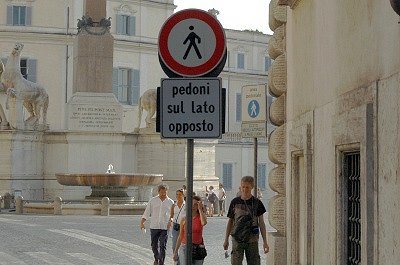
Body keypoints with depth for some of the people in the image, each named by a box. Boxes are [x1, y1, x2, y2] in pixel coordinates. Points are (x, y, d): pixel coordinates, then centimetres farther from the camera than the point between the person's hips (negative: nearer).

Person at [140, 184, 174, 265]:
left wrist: (170, 221, -13)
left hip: (165, 228, -1)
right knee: (154, 245, 9)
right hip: (154, 227, 1)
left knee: (163, 246, -6)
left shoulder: (170, 202, 5)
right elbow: (147, 212, 6)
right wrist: (142, 222, -5)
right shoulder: (153, 200, 5)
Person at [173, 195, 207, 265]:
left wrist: (200, 209, -18)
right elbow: (180, 236, 11)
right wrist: (175, 251, 12)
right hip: (185, 248, 0)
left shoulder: (200, 217, 1)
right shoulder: (184, 219, 5)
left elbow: (204, 223, -26)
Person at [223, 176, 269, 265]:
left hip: (252, 240, 0)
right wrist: (226, 239, 9)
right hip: (237, 239, 0)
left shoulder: (257, 203, 1)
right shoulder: (235, 202, 3)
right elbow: (230, 221, 11)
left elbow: (261, 223, 3)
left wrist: (265, 242, -1)